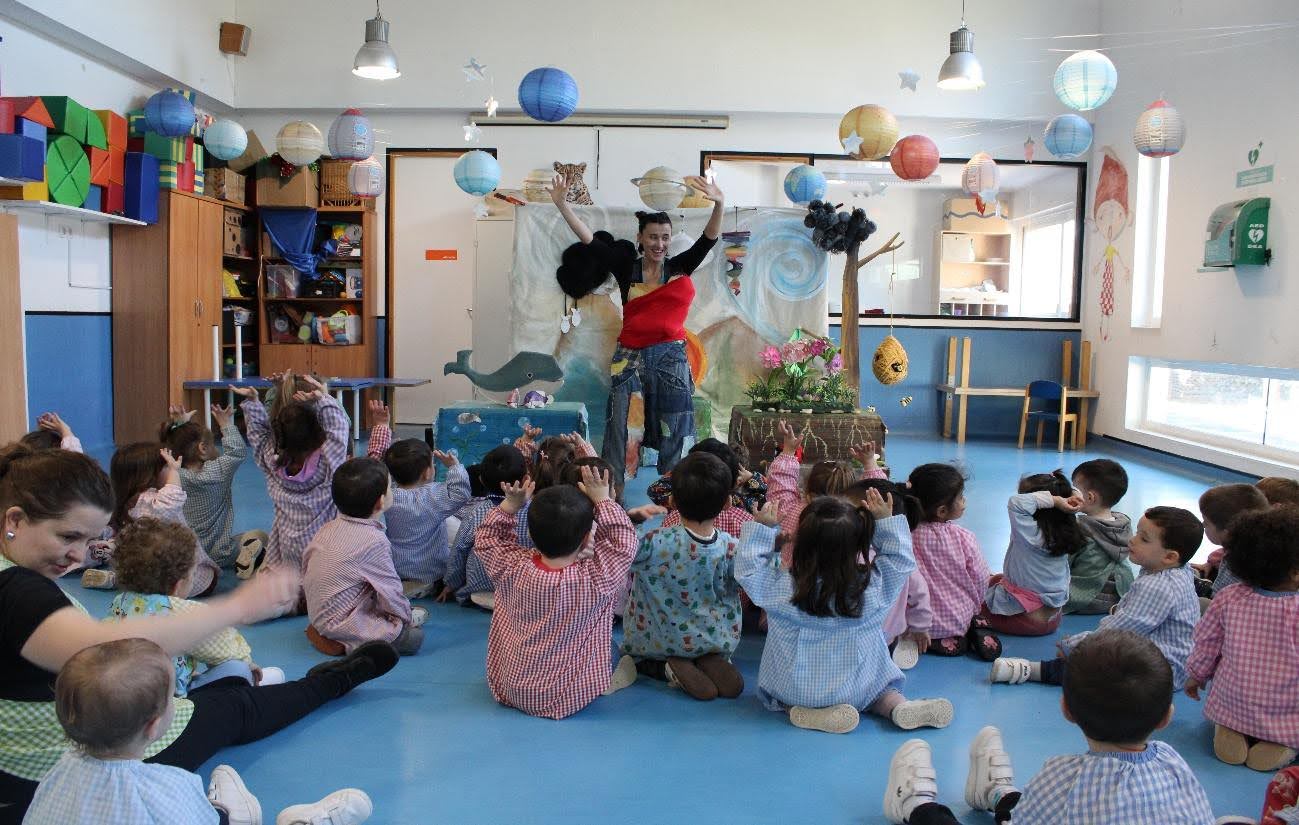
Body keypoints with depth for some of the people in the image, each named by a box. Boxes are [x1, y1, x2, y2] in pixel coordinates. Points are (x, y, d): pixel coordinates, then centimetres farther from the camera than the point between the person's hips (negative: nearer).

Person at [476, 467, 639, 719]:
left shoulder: (513, 568, -18)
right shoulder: (596, 577, -25)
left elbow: (486, 540, 3)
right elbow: (625, 541, -8)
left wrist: (510, 505, -4)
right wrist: (603, 501, -4)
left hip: (510, 691, 1)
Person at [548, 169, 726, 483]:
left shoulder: (681, 267, 4)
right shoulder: (626, 269, 4)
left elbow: (709, 239, -8)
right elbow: (589, 240, -2)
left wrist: (720, 204, -26)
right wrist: (562, 204, -11)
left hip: (671, 358, 0)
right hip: (630, 359, 0)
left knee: (671, 434, 6)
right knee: (621, 431, 2)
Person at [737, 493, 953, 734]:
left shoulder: (783, 588, -23)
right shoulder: (873, 584, -20)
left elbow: (748, 569, -7)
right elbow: (902, 560, -2)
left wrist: (762, 527, -6)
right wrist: (886, 520, -3)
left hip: (796, 692, -1)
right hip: (857, 691, 1)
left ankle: (811, 714, 2)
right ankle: (900, 705, 0)